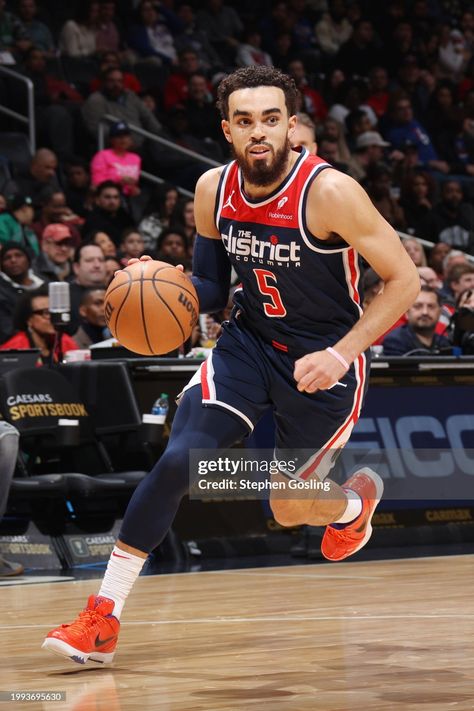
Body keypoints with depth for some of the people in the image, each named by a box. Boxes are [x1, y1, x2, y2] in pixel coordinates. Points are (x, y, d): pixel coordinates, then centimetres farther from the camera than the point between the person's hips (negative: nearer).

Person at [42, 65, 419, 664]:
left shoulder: (329, 192, -24)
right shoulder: (213, 190, -7)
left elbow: (404, 280, -17)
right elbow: (211, 289, 6)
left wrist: (340, 355, -24)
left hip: (325, 361, -3)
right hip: (250, 341, 3)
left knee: (288, 509, 9)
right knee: (180, 457, -18)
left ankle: (358, 498, 47)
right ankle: (103, 616, -15)